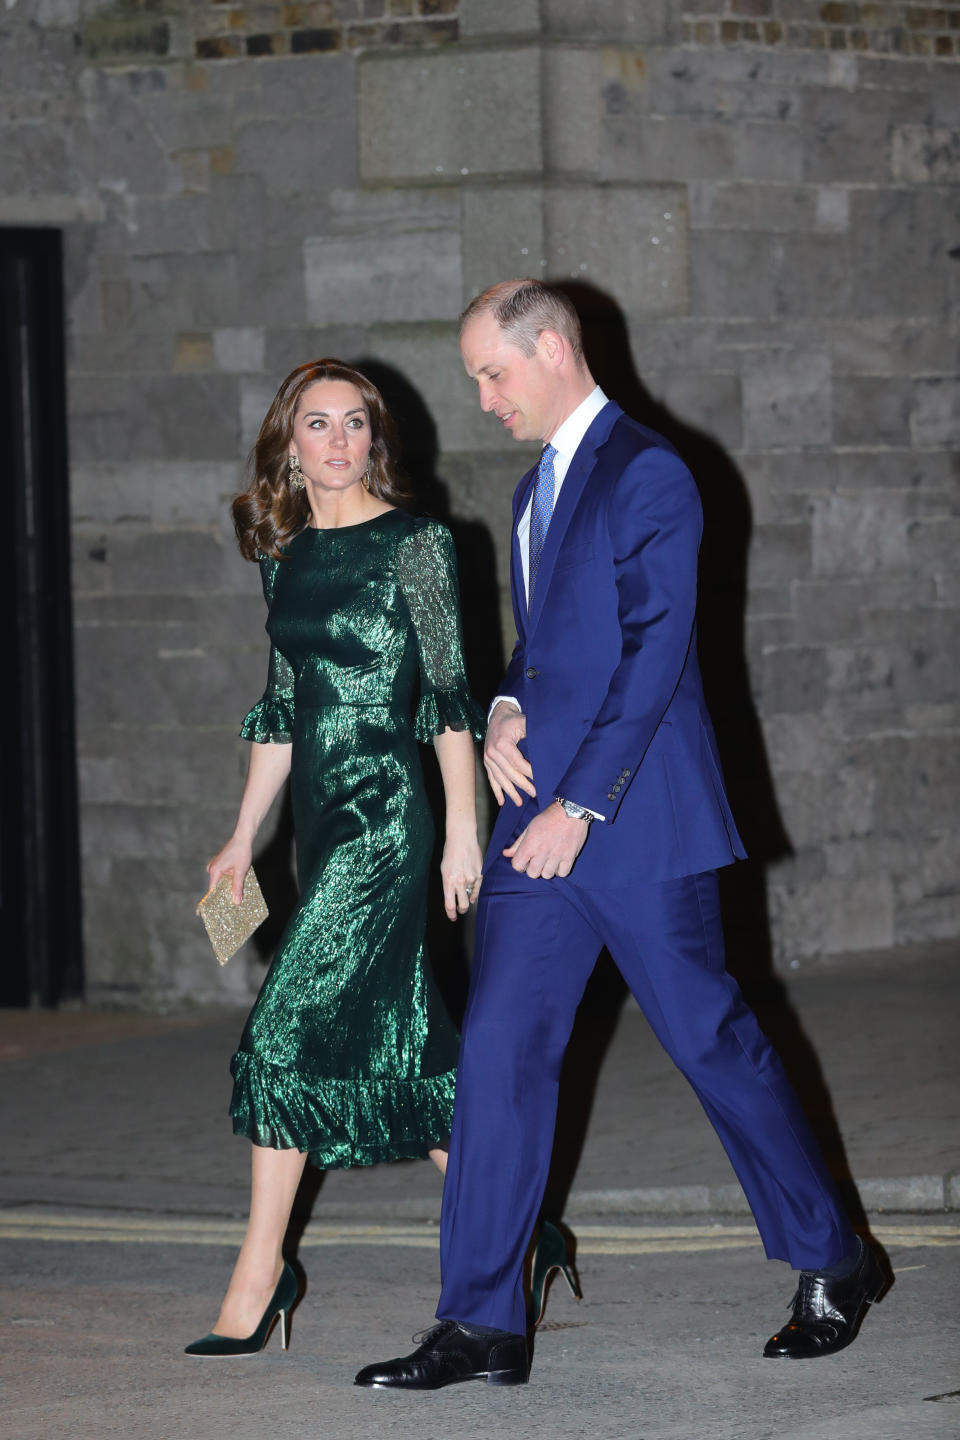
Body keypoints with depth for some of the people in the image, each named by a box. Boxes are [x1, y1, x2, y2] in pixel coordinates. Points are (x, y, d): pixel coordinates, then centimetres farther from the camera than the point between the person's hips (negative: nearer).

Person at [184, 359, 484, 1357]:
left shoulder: (414, 545, -5)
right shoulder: (285, 555, 13)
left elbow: (450, 695, -6)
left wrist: (464, 828, -10)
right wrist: (243, 836, 15)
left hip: (385, 817, -7)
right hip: (321, 823, 7)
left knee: (286, 1029, -11)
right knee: (399, 1040, 9)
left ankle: (258, 1278, -6)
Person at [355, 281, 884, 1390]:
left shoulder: (646, 475, -11)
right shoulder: (538, 489, 18)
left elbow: (653, 653, -16)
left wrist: (579, 806, -18)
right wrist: (506, 712, 4)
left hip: (637, 821, -8)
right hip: (541, 820, 8)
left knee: (713, 1039, 2)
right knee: (498, 1051, 0)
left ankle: (831, 1265, 19)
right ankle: (481, 1326, 1)